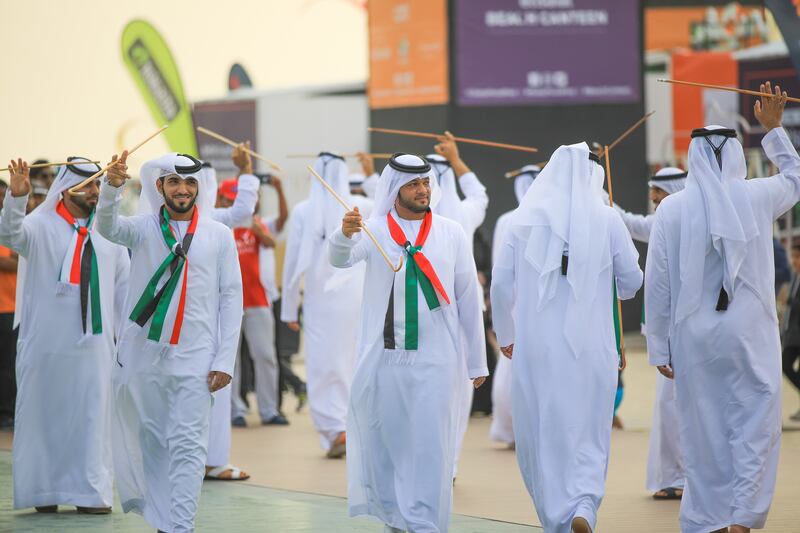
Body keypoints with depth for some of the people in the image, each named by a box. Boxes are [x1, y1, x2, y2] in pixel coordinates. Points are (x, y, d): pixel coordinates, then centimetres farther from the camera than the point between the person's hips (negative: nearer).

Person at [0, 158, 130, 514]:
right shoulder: (41, 226, -2)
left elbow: (123, 287, 12)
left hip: (94, 342, 3)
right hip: (46, 343, -3)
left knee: (91, 417, 3)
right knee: (44, 415, 2)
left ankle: (90, 491, 7)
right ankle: (44, 490, 8)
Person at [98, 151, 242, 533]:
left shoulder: (218, 235, 4)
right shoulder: (143, 229, 4)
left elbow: (232, 297, 4)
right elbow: (108, 226, -17)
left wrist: (225, 361, -3)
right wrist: (112, 186, -38)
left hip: (193, 358, -1)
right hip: (141, 354, 1)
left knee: (187, 444, -5)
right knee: (145, 439, 7)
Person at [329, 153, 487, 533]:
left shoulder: (451, 234, 5)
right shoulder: (373, 230, 1)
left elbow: (468, 299, 8)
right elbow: (340, 259, -18)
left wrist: (477, 362, 8)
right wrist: (344, 234, -41)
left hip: (436, 359, 0)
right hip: (385, 357, 0)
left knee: (431, 447, -4)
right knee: (386, 444, 7)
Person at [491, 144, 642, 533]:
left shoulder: (524, 219, 0)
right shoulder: (607, 220, -3)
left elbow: (501, 284, 1)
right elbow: (632, 281, 4)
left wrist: (505, 334, 15)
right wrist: (614, 286, 27)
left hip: (535, 344, 1)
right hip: (590, 345, -1)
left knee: (539, 431, 11)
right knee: (587, 432, 7)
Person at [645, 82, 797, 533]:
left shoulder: (673, 209, -3)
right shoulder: (757, 197, -2)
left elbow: (657, 284, -2)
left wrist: (659, 347, 6)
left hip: (694, 336, 1)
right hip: (751, 333, 0)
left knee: (704, 431, 7)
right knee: (755, 428, 3)